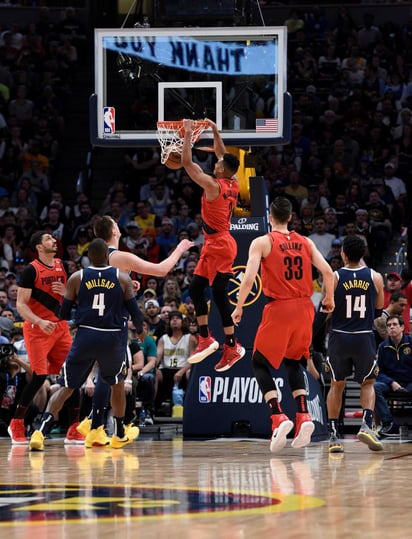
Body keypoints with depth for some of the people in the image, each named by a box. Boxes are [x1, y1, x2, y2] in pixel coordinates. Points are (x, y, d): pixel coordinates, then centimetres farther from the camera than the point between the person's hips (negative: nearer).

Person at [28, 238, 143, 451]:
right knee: (117, 384, 25)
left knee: (66, 387, 4)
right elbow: (135, 313, 2)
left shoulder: (76, 278, 2)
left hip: (85, 337, 0)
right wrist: (140, 330, 23)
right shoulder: (123, 279, 2)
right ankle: (119, 435, 35)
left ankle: (40, 432, -14)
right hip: (113, 338, 0)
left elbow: (63, 315, 4)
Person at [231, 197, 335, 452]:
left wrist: (239, 308, -1)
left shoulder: (262, 242, -3)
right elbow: (327, 272, 1)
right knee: (293, 361, 23)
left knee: (260, 363, 11)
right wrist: (329, 299, 17)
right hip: (304, 307, 4)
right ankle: (304, 417, 4)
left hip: (278, 309, -4)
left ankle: (279, 417, -9)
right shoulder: (306, 242, 9)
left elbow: (249, 278, -13)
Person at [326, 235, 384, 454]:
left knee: (337, 385, 16)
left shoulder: (334, 278, -7)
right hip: (364, 337, 0)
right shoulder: (375, 277, -2)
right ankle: (367, 424, -7)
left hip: (339, 337, 0)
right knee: (368, 383, 16)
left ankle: (333, 434, 11)